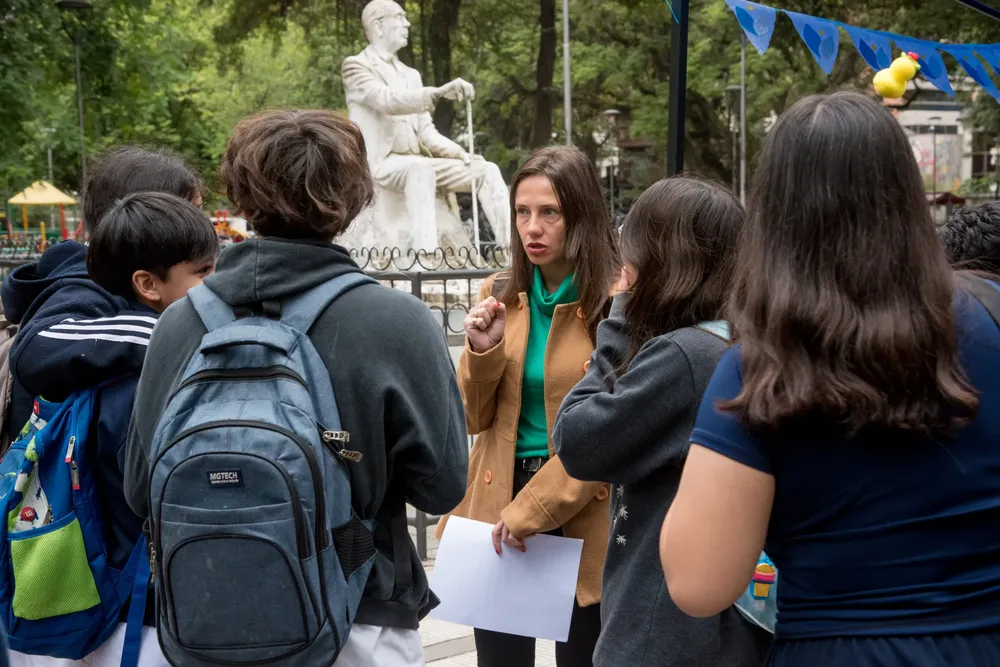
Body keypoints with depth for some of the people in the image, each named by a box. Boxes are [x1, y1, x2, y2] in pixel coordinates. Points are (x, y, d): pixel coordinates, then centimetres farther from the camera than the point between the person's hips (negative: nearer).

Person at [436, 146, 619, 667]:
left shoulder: (618, 301, -10)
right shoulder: (500, 295, 6)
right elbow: (475, 420, 8)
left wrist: (533, 510, -14)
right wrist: (483, 352, -10)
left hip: (580, 515, -4)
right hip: (496, 508, 4)